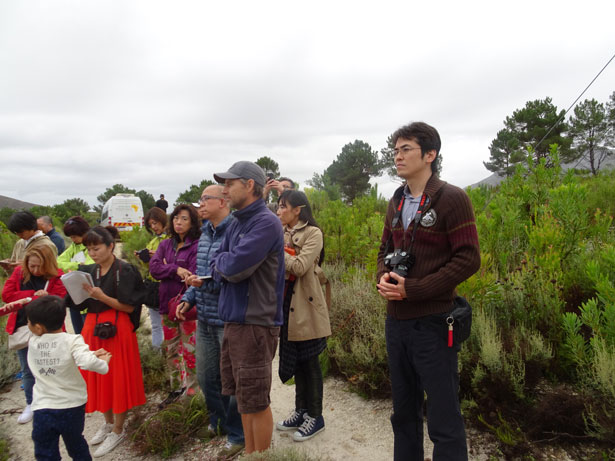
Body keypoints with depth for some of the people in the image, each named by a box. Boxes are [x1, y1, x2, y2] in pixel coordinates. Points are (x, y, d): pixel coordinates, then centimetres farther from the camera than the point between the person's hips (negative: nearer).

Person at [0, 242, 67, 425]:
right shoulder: (19, 272, 0)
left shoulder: (56, 277, -13)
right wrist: (35, 295, -18)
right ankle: (31, 404, 32)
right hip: (23, 328, 4)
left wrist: (24, 300, -24)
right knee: (27, 370, 16)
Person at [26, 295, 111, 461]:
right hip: (72, 407, -1)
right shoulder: (72, 340, -17)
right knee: (76, 444, 23)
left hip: (42, 409, 1)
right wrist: (103, 363, -12)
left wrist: (92, 354, 0)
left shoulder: (33, 342, -5)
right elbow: (87, 363, -33)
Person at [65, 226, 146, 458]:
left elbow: (129, 307, -14)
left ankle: (118, 430, 18)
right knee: (97, 376, 14)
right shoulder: (89, 272, 9)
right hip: (92, 328, 7)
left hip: (116, 329, -6)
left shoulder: (124, 271, -11)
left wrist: (102, 296, -23)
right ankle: (108, 423, 33)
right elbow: (82, 304, 10)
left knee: (117, 378, 2)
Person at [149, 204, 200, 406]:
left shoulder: (197, 246, -9)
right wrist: (176, 270, -17)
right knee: (171, 350, 16)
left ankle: (192, 391, 13)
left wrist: (167, 270, -7)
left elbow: (193, 276, -18)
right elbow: (154, 267, -3)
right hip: (167, 304, 7)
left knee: (189, 350, 0)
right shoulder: (165, 245, 12)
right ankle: (176, 389, 30)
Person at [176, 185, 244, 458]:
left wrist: (206, 283, -26)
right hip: (205, 319, 8)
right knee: (205, 376, 20)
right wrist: (189, 298, 11)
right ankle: (217, 421, 44)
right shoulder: (205, 232, 11)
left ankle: (236, 435, 28)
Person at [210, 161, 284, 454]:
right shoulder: (236, 224, 13)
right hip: (233, 320, 9)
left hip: (254, 323, -9)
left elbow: (234, 266, -23)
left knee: (256, 401, 4)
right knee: (243, 397, 20)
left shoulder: (266, 223, -15)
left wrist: (223, 261, -3)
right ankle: (249, 453, 36)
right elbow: (216, 267, 11)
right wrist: (227, 265, -10)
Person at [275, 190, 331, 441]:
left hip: (306, 307, -7)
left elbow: (299, 267, -22)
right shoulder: (283, 233, 10)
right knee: (295, 361, 16)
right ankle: (301, 411, 31)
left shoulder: (313, 233, -11)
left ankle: (315, 416, 20)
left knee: (309, 362, 4)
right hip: (287, 304, 7)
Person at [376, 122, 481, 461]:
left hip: (432, 324, -6)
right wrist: (383, 278, -4)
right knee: (404, 412, 20)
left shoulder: (452, 199, -10)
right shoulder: (396, 202, 11)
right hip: (396, 321, 7)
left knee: (444, 420, 4)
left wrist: (412, 289, -18)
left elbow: (468, 260, -14)